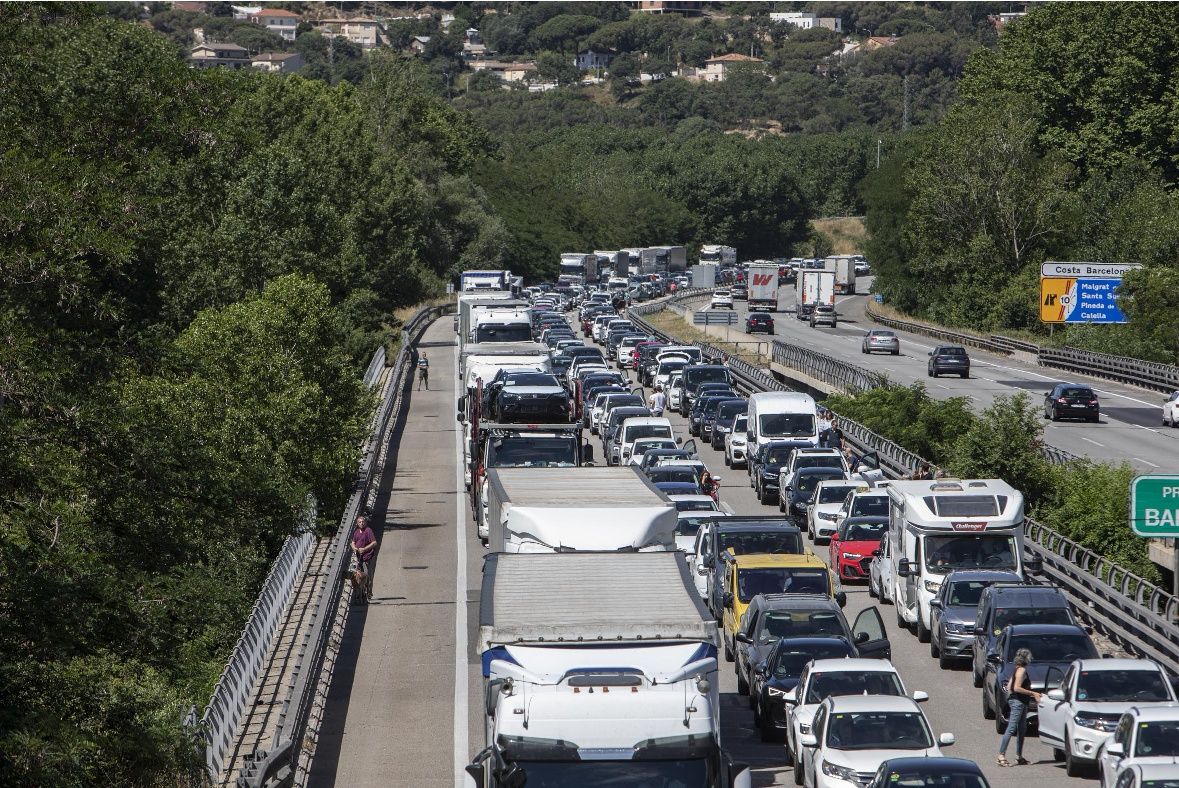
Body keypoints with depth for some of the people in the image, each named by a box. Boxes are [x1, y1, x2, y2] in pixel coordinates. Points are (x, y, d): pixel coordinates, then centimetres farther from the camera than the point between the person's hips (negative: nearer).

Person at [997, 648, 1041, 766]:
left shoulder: (1018, 670, 15)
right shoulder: (1022, 670, -14)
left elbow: (1009, 687, 17)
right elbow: (1017, 688, -21)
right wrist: (1032, 693, -15)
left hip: (1020, 702, 10)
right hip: (1018, 702, -10)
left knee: (1022, 729, 13)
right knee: (1011, 729, -11)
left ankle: (1019, 756, 17)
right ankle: (1001, 755, -13)